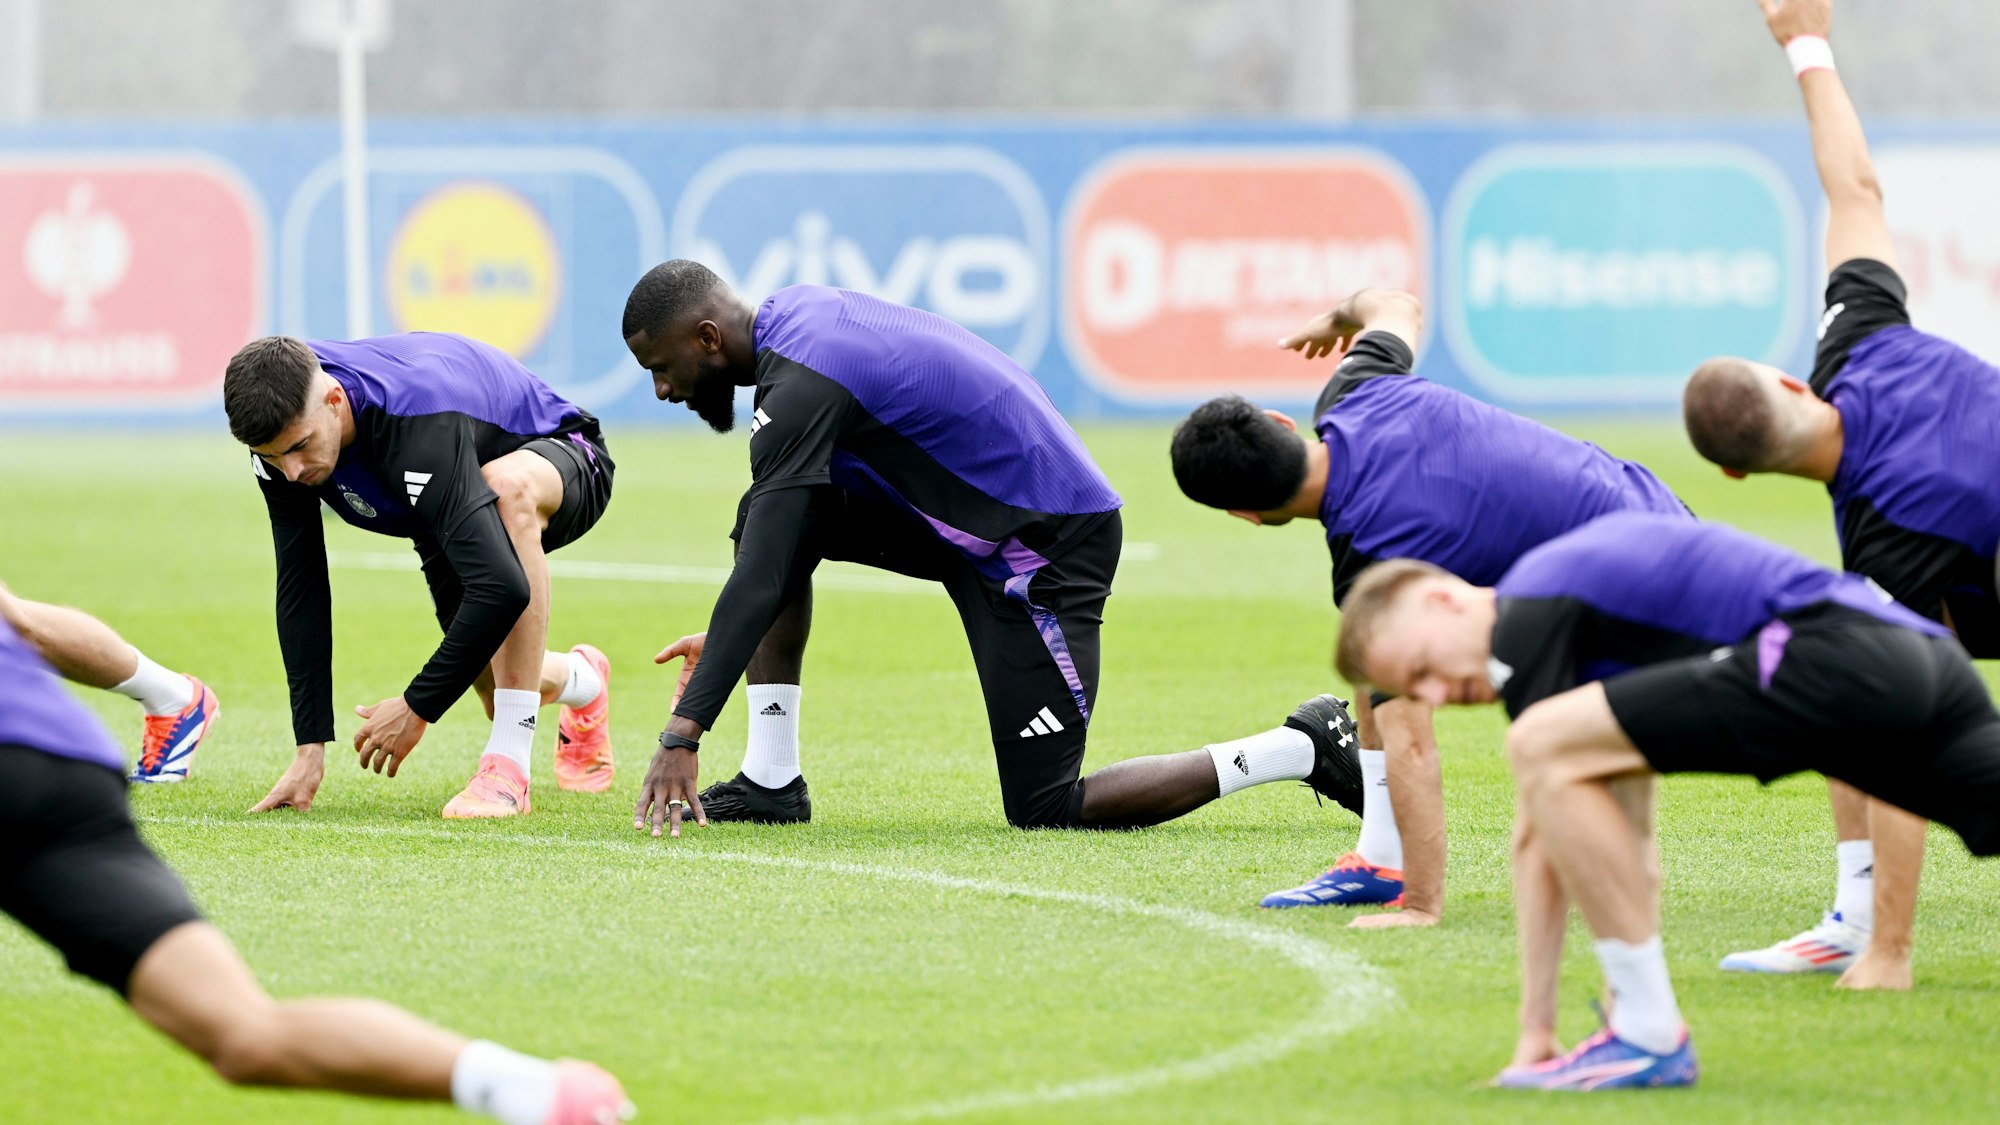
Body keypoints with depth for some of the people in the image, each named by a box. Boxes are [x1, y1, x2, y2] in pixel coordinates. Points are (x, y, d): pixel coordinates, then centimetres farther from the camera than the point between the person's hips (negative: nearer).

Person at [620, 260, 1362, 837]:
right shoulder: (793, 315, 6)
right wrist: (731, 636, 18)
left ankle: (1305, 749, -1)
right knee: (774, 520, 2)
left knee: (1045, 812, -7)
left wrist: (682, 735, -30)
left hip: (1045, 547, -10)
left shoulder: (800, 385, -23)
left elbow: (762, 579, -28)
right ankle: (771, 781, 3)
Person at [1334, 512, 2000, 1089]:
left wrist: (1535, 1031, 8)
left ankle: (1648, 1036, -5)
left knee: (1542, 748, -10)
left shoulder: (1527, 620, 3)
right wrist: (1623, 998, 37)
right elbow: (1627, 835, 36)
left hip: (1829, 656, -10)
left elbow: (1539, 841, 3)